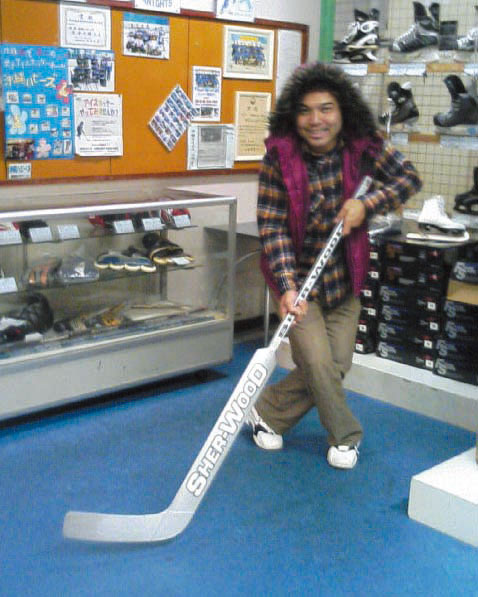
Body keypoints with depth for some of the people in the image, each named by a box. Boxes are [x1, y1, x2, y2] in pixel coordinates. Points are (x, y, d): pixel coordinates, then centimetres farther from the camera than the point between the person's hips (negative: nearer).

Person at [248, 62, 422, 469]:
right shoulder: (279, 156, -17)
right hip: (296, 273, -3)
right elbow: (273, 226, -19)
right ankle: (346, 436, 20)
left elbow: (409, 178, -2)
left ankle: (268, 412, 26)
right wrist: (287, 286, -30)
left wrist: (367, 203, -20)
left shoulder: (363, 146, -11)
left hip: (344, 275, 3)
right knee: (317, 362, -9)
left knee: (337, 365, 3)